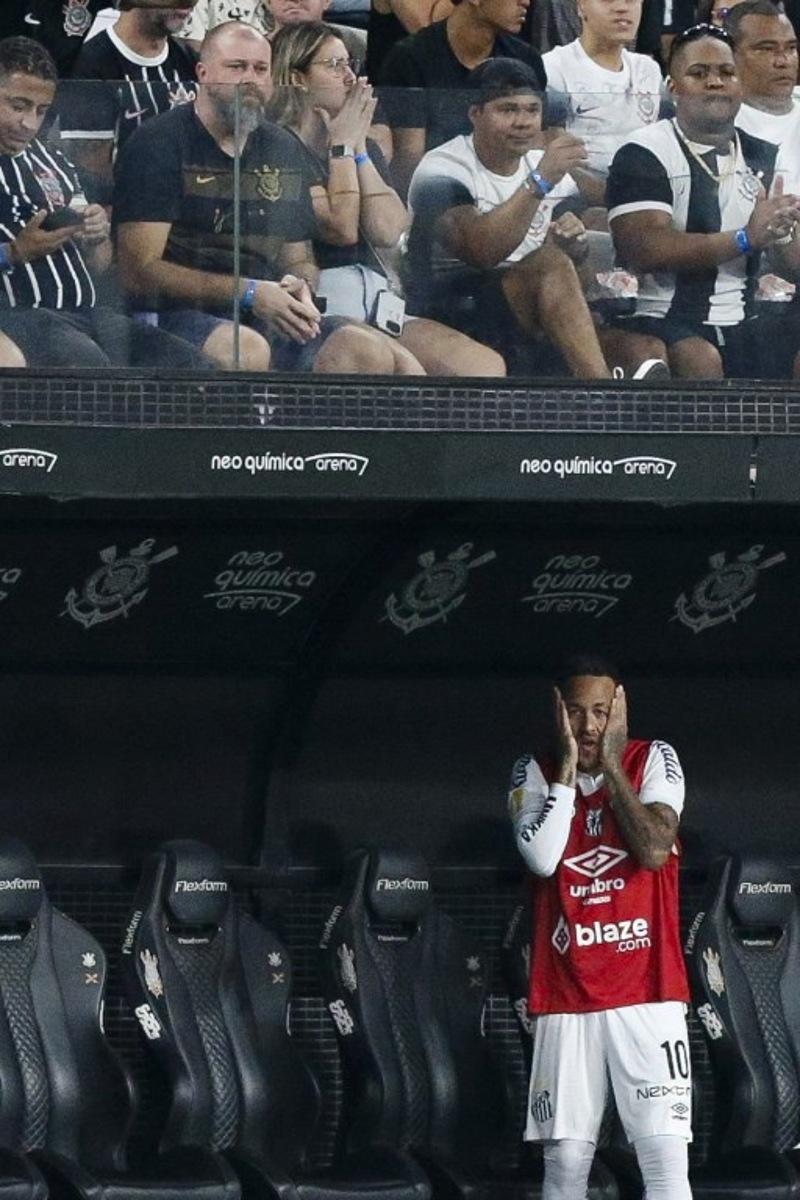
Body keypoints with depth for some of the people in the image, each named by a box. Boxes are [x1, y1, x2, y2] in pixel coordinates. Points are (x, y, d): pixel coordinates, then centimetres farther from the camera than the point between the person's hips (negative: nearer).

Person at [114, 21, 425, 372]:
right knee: (247, 349, -38)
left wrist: (300, 287, -1)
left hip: (267, 322, 5)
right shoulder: (159, 143, -2)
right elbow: (139, 270, -10)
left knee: (369, 351, -21)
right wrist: (249, 293, -15)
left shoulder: (284, 149, 18)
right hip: (179, 316, -5)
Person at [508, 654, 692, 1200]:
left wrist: (610, 764, -11)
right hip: (566, 996, 2)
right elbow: (542, 859, -11)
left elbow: (654, 850, -14)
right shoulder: (535, 772, 5)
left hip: (647, 992, -2)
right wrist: (568, 766, -10)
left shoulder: (654, 761, 1)